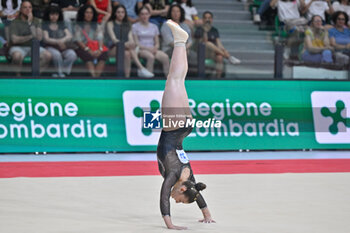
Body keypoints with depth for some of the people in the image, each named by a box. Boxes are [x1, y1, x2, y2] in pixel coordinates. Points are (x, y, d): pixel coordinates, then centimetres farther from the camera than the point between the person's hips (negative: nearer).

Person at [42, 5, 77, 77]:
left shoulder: (62, 25, 19)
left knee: (72, 55, -30)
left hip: (64, 48, 3)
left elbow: (69, 36, 5)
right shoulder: (45, 26, 8)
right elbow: (46, 39, -6)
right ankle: (60, 72, -19)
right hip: (51, 47, -3)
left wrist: (62, 40, -18)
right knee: (56, 54, -39)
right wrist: (58, 42, -22)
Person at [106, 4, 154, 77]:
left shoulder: (127, 25, 23)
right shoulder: (111, 23, 10)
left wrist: (132, 43, -19)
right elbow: (113, 38, -8)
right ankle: (141, 68, -45)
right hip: (113, 49, -4)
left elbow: (131, 38, 8)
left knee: (127, 53, -36)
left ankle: (127, 75, -48)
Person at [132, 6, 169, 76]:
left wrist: (155, 48, -8)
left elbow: (157, 43, 16)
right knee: (151, 56, -39)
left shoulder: (154, 27, 19)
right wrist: (147, 48, -14)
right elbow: (136, 43, -2)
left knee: (165, 57, -29)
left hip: (152, 49, 4)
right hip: (141, 49, -4)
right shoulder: (135, 26, 7)